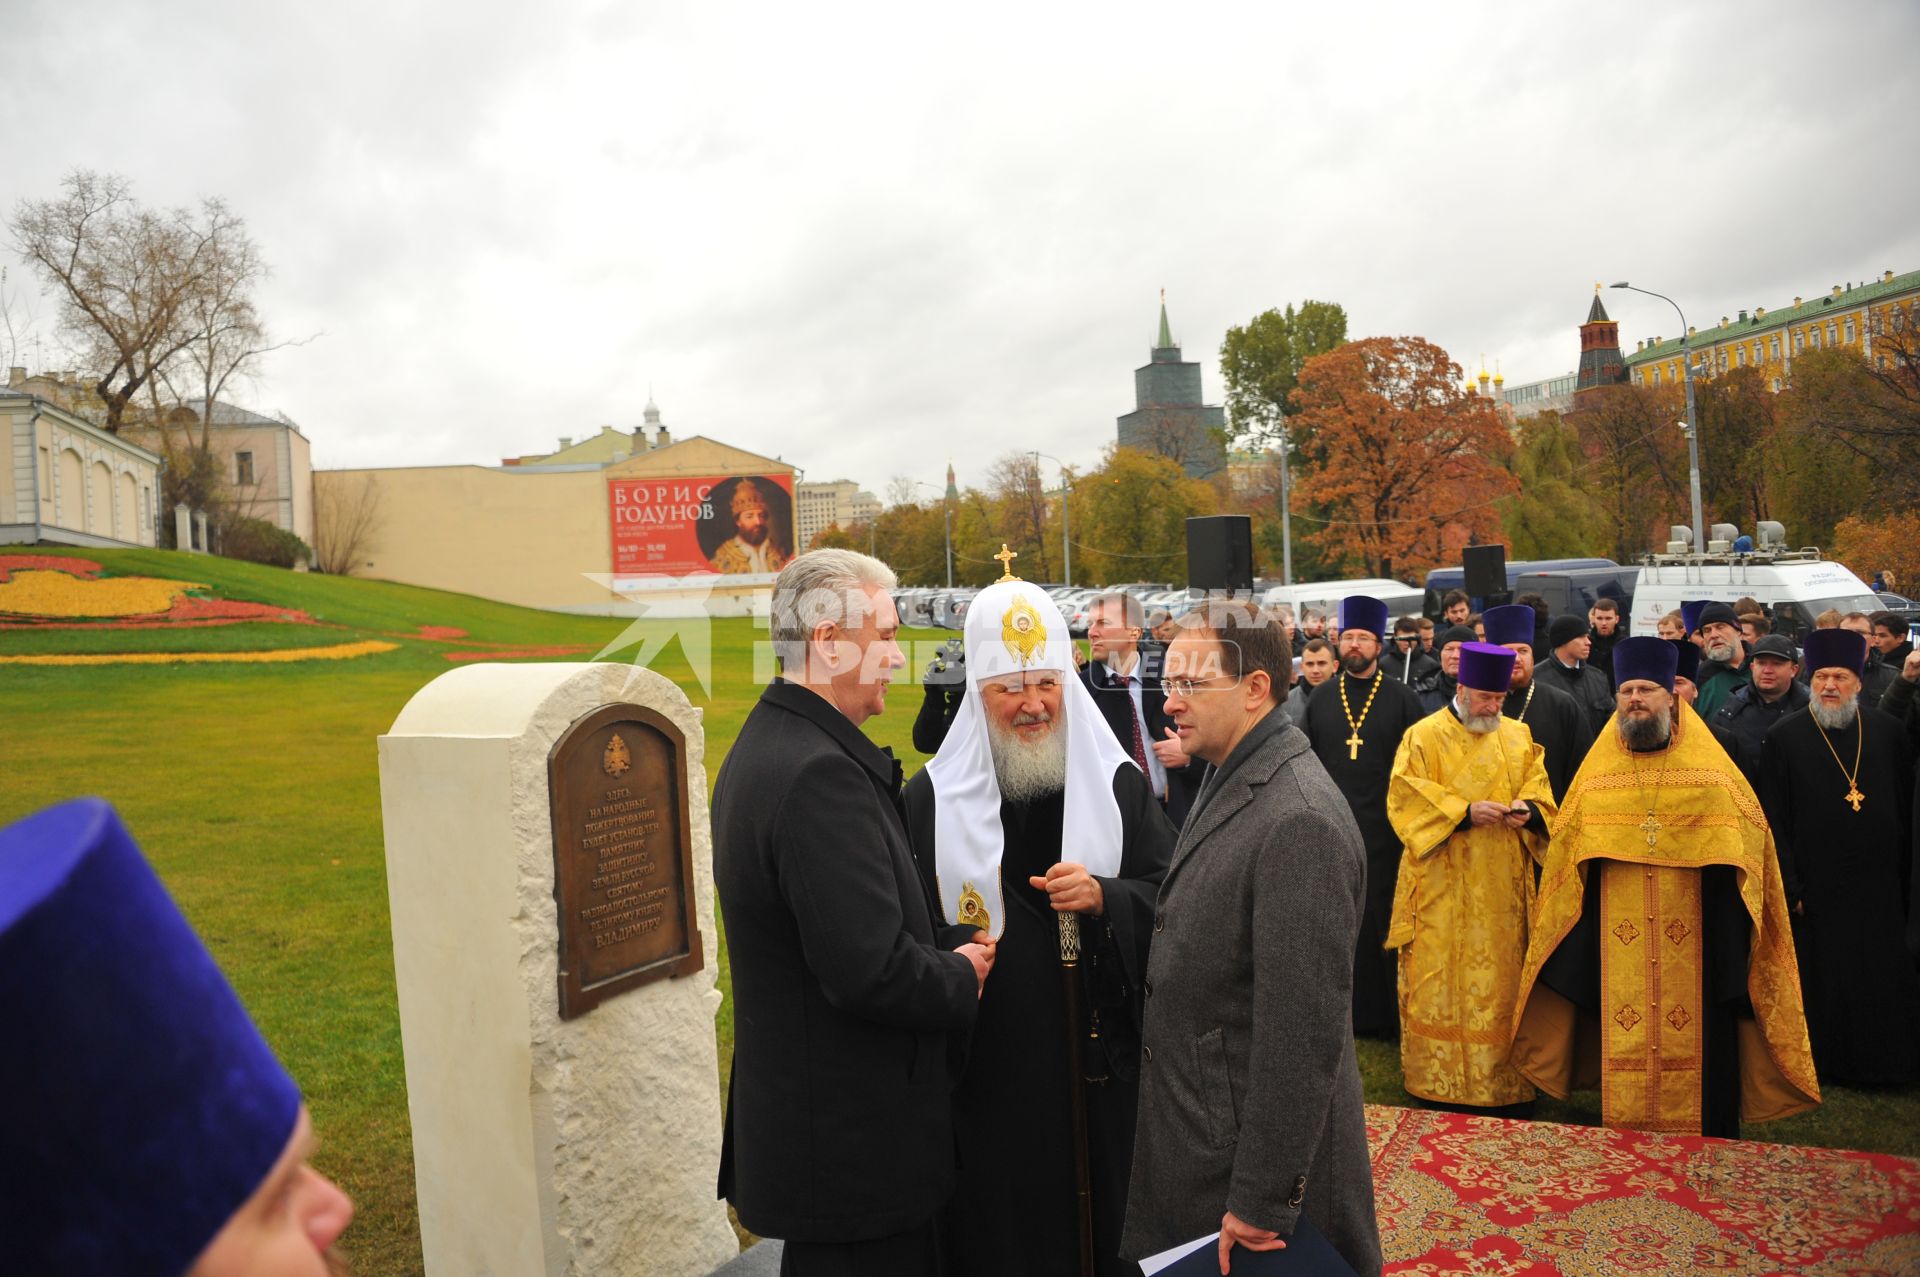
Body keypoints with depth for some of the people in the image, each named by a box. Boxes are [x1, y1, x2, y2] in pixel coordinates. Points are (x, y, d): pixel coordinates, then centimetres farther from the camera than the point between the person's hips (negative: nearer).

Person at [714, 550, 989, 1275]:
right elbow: (872, 971, -29)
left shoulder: (767, 745, 7)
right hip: (850, 1140, -10)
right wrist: (962, 978, -10)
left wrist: (954, 941, 2)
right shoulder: (821, 773, -26)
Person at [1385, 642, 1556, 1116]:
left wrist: (1528, 808, -9)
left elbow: (1539, 788, 13)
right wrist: (1464, 812, -19)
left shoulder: (1520, 737, 10)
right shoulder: (1424, 736, -3)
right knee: (1441, 983, 1)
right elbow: (1406, 798, -9)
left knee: (1502, 981, 7)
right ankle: (1439, 1083, 11)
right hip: (1442, 888, -4)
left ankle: (1506, 1084, 17)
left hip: (1503, 888, 4)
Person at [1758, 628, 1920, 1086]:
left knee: (1882, 978, 9)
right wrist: (1790, 888, -8)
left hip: (1879, 887, 2)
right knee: (1824, 981, 7)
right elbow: (1775, 821, -4)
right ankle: (1828, 1062, 23)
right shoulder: (1784, 737, -4)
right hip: (1817, 888, -2)